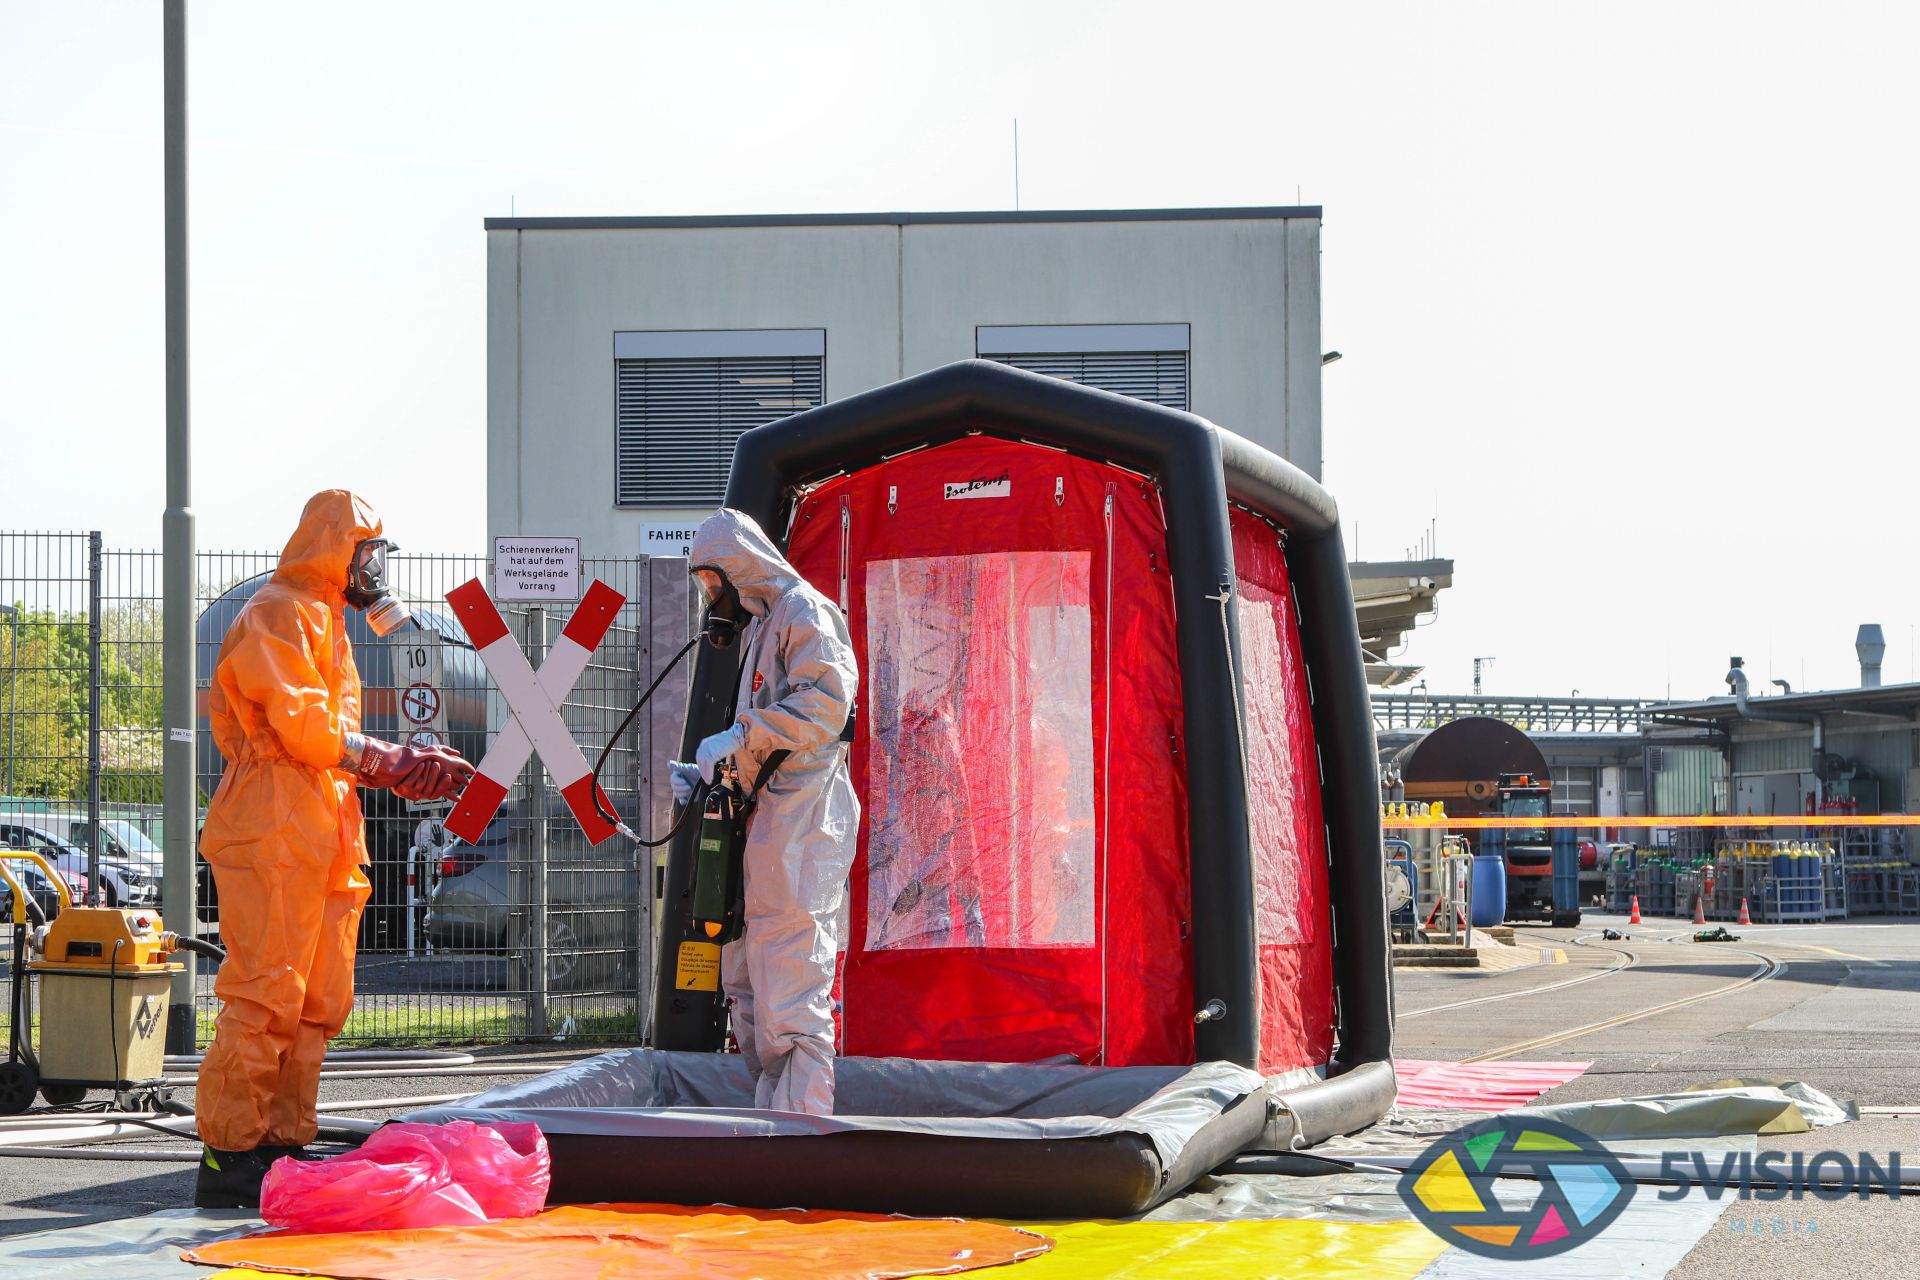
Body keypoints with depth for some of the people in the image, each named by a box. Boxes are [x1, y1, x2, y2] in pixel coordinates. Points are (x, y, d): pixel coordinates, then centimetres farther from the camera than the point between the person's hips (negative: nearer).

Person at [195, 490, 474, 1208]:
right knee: (266, 997, -12)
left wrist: (409, 768, 10)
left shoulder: (323, 624, 26)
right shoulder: (278, 615, -5)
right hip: (275, 832, -10)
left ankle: (283, 1146, 11)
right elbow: (304, 728, -15)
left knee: (320, 1001, 8)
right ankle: (228, 1158, -11)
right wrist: (398, 763, -10)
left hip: (322, 838, 10)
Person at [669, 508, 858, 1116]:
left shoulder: (803, 611, -5)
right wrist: (706, 775, 15)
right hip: (763, 826, 11)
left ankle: (805, 1122, -13)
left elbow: (825, 700, -21)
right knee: (746, 983, 11)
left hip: (798, 821, -11)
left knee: (790, 986, -13)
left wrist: (738, 738, -18)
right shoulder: (760, 627, 26)